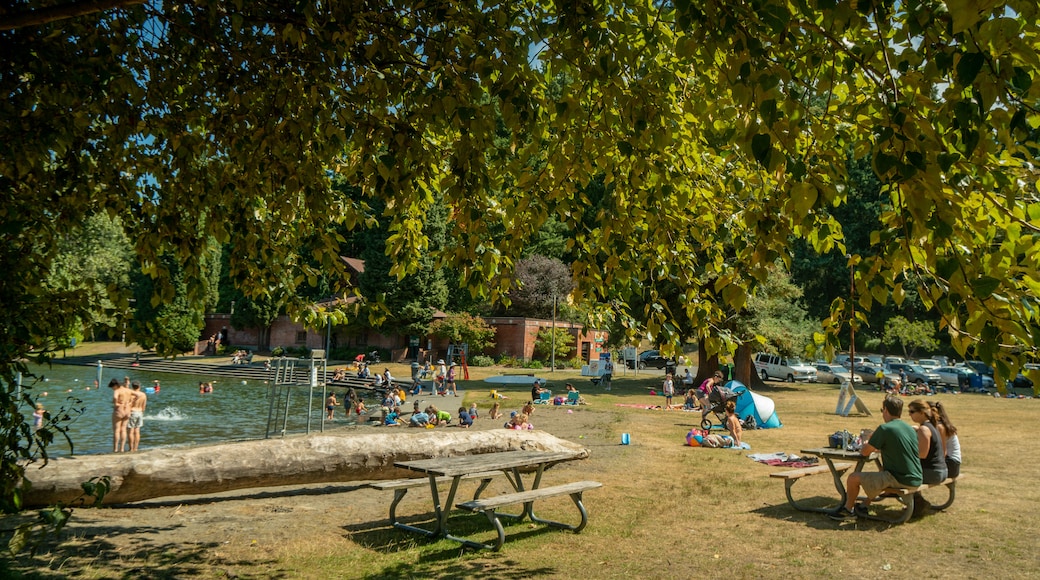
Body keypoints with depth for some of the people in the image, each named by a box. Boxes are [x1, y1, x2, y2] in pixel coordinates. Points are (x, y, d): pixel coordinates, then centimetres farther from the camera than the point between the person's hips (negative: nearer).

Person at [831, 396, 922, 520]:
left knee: (854, 478, -1)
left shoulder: (884, 428, -14)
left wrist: (866, 444, 13)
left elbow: (865, 452, -8)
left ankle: (848, 509, 18)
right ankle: (864, 506, 39)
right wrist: (876, 447, 22)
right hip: (916, 480, 9)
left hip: (900, 480, -9)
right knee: (879, 477, 35)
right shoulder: (910, 428, 9)